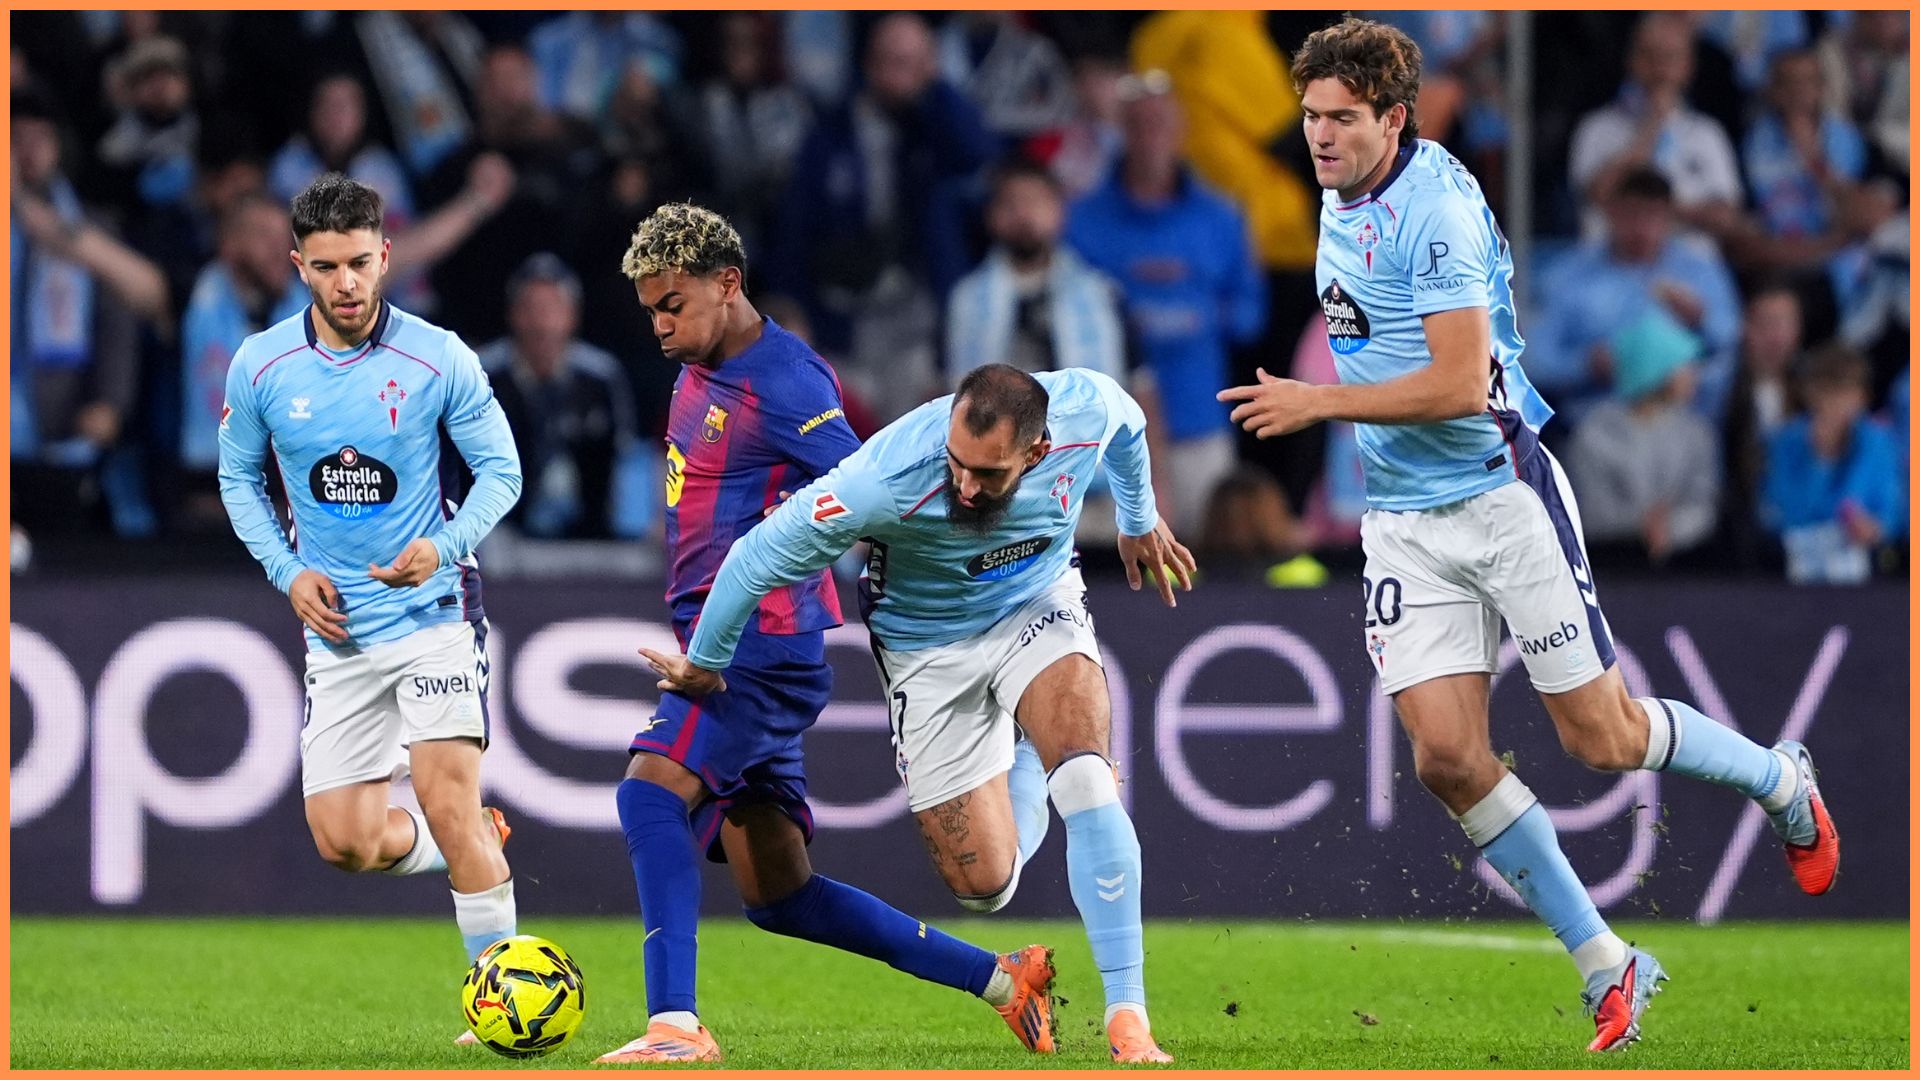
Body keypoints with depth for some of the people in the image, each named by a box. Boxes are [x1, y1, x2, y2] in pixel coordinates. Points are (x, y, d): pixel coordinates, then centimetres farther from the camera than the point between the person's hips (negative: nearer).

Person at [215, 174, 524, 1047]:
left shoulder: (439, 359, -10)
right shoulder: (261, 367, -3)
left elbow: (500, 469, -1)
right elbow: (239, 478, 12)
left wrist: (446, 546, -19)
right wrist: (287, 571, -2)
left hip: (431, 610, -3)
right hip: (337, 623, 3)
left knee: (448, 802, -16)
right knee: (344, 842, 0)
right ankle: (478, 844, 31)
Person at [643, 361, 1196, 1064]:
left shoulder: (1087, 408, -27)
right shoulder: (887, 480, -38)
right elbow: (757, 559, -24)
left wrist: (1139, 519, 20)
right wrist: (703, 667, -8)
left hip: (1040, 604, 1)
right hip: (929, 650, -1)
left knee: (1084, 781, -27)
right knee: (984, 888, 0)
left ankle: (1128, 1018, -15)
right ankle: (1025, 766, 36)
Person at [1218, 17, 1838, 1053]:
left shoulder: (1434, 209, -20)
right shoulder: (1341, 201, 9)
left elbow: (1462, 385, -26)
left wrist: (1318, 402, -26)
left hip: (1500, 494, -7)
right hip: (1404, 523, 7)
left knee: (1604, 737, 0)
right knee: (1447, 756, -6)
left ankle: (1783, 782, 30)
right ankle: (1608, 971, 4)